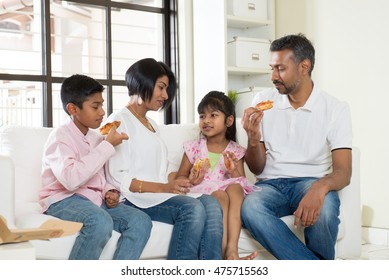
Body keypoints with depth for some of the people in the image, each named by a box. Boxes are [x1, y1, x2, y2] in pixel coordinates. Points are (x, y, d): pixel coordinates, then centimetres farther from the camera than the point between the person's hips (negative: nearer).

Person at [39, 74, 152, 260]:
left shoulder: (96, 138, 14)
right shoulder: (60, 137, -10)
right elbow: (71, 179, -28)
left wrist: (109, 191, 2)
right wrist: (107, 146, -21)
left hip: (94, 199, 8)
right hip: (63, 199, -7)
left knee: (141, 221, -16)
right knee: (100, 222, -38)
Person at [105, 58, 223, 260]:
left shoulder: (152, 125, 27)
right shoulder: (119, 121, -1)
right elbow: (118, 179, -11)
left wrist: (184, 179, 0)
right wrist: (163, 187, -19)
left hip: (161, 194, 7)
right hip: (137, 198, -7)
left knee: (211, 203, -21)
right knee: (193, 207, -31)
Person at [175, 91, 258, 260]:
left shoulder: (235, 151, 11)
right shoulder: (194, 148, 9)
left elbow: (241, 182, 8)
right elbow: (180, 177, 10)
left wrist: (234, 171, -13)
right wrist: (190, 181, -13)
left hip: (228, 192, 1)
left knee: (235, 187, -33)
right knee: (219, 195, -34)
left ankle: (232, 248, -42)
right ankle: (223, 253, -43)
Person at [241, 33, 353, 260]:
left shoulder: (336, 109, -1)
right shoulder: (263, 102, 6)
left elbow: (343, 172, -10)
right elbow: (257, 169, 8)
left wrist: (320, 187, -33)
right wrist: (253, 139, -15)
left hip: (310, 182, -2)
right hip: (271, 184, 2)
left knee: (323, 208, -37)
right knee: (250, 207, -34)